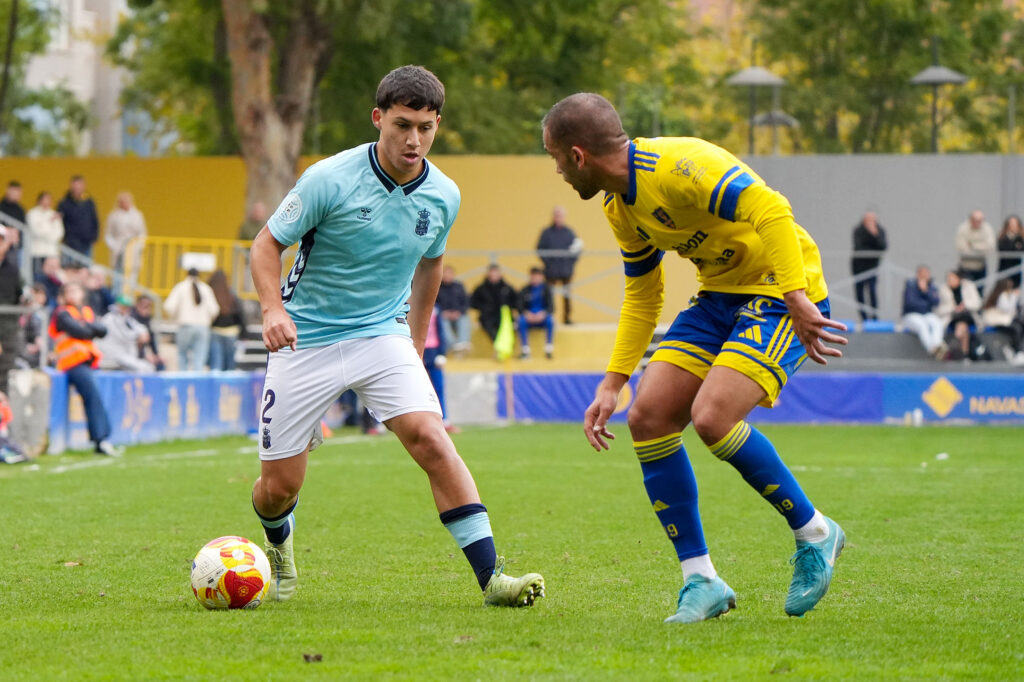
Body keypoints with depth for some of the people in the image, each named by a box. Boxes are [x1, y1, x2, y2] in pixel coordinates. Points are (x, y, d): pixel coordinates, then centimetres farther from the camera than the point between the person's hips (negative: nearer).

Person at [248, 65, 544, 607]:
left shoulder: (443, 196, -3)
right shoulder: (330, 180, -17)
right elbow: (266, 245, -8)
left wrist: (417, 340, 22)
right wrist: (273, 308, -25)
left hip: (383, 334, 2)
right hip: (305, 339, -2)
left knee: (429, 437, -22)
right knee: (278, 487, 1)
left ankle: (490, 575, -23)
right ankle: (278, 547, 39)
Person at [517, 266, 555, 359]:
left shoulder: (546, 288, 2)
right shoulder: (525, 290, 4)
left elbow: (551, 306, -6)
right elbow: (520, 307, -3)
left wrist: (543, 313, -26)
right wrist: (526, 313, -24)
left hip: (543, 317, -1)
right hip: (529, 317, 1)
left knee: (550, 320, -34)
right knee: (521, 321, -33)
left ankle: (549, 349, -30)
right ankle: (525, 350, -32)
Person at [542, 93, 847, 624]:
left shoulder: (678, 167, -24)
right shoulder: (621, 206, 7)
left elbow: (771, 211, -30)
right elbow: (642, 293, 19)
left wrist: (796, 299, -36)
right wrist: (613, 382, 15)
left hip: (782, 288, -9)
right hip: (721, 295, 9)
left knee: (711, 417, -24)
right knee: (649, 416, -5)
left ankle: (814, 534, -3)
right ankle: (701, 580, 1)